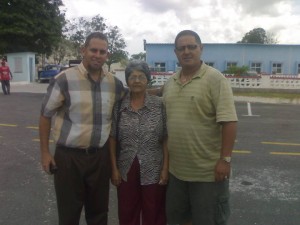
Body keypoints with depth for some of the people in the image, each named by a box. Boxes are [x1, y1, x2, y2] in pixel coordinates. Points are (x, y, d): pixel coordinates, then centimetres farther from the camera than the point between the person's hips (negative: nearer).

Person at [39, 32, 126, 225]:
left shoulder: (114, 83, 1)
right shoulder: (64, 79, -11)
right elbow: (46, 115, -4)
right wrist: (45, 152, -4)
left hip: (100, 156, 4)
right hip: (68, 156, -3)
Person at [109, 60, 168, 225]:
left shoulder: (159, 104, -5)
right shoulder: (119, 106, -1)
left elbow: (166, 139, -4)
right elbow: (112, 139, 2)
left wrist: (165, 168, -8)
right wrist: (114, 168, -1)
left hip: (153, 171, -1)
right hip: (126, 170, 2)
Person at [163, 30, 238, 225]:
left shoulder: (215, 79, -12)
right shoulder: (170, 83, 8)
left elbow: (229, 122, -17)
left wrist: (225, 159, -21)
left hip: (208, 171, -6)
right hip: (176, 169, 6)